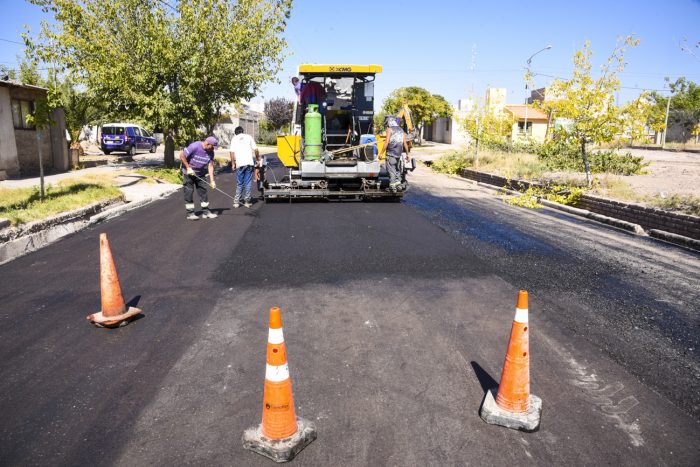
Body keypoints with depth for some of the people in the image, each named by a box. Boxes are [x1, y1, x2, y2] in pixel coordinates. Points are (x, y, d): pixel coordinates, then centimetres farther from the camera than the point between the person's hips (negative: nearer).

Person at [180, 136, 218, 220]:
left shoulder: (210, 152, -8)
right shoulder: (194, 146, -25)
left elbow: (210, 166, -8)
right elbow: (182, 156, -20)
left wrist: (212, 180, -14)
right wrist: (188, 168, -19)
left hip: (200, 174, 6)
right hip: (188, 172, -6)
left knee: (203, 191, 4)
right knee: (189, 192, -3)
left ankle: (206, 211, 11)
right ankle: (190, 213, 2)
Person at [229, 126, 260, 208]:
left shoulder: (234, 139, 10)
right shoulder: (249, 137, 10)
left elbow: (232, 152, 0)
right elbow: (255, 149, 3)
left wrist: (233, 163, 6)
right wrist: (257, 159, 15)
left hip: (240, 164, 0)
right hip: (249, 163, 0)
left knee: (239, 183, 10)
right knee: (248, 183, 6)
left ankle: (236, 201, 9)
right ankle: (247, 202, 7)